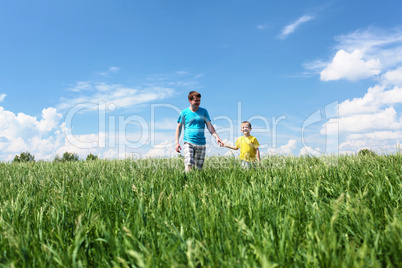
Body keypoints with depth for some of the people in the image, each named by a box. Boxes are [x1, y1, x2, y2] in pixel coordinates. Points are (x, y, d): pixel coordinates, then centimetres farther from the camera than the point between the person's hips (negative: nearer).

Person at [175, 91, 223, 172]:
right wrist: (177, 142, -1)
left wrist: (216, 137, -9)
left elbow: (209, 126, 6)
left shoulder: (204, 111, 8)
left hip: (201, 143, 2)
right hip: (188, 143, -2)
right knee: (189, 165, -18)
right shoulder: (184, 113, 4)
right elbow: (179, 127, 8)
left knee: (199, 167, 5)